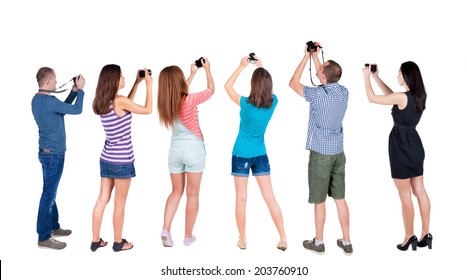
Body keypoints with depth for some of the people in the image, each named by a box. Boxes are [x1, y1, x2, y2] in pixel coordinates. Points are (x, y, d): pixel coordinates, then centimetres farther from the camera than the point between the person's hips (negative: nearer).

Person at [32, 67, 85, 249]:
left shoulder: (37, 99, 9)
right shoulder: (49, 101, -21)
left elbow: (62, 109, 19)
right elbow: (76, 110, -17)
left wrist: (74, 91, 13)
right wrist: (80, 89, -4)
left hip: (48, 151, 10)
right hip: (53, 153, -10)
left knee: (51, 192, 18)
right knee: (49, 194, -4)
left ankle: (53, 227, 30)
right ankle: (44, 237, 2)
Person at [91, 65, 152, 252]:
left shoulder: (102, 103, 6)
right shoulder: (119, 101, -18)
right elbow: (147, 110, -7)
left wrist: (137, 83, 21)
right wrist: (149, 84, 1)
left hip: (106, 158, 7)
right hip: (121, 160, -7)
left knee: (102, 199, 12)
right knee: (119, 203, 6)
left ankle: (95, 241, 20)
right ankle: (118, 243, 19)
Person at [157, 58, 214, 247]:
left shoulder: (165, 103, -2)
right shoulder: (190, 100, -18)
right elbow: (211, 90, -2)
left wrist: (193, 74, 27)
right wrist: (207, 69, 12)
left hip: (175, 149, 5)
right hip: (193, 149, -5)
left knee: (176, 191, 18)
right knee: (192, 194, 7)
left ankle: (166, 229, 3)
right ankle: (188, 236, 16)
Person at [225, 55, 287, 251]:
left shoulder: (246, 104, -17)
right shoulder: (273, 102, -8)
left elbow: (227, 86, -3)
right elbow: (269, 86, 16)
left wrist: (242, 66, 2)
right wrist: (261, 67, 17)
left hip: (242, 155, -3)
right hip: (261, 155, 3)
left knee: (241, 199, 6)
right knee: (270, 198, 6)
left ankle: (243, 240, 15)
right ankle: (283, 239, 8)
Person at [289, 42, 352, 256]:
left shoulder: (318, 94, -18)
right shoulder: (344, 92, 0)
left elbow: (293, 83, -2)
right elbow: (325, 79, 20)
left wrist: (306, 57, 3)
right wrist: (315, 56, 18)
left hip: (321, 152, -6)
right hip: (338, 151, 6)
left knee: (319, 200, 6)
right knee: (340, 198, 12)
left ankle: (319, 243, 20)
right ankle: (346, 242, 18)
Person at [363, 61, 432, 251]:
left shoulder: (402, 97, -20)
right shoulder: (419, 95, 4)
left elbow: (372, 98, -10)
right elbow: (391, 96, 18)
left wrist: (366, 78, 4)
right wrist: (376, 78, 17)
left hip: (401, 148, -8)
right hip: (415, 146, 8)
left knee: (405, 196, 2)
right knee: (420, 192, 12)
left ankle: (409, 237, 11)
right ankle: (426, 234, 19)